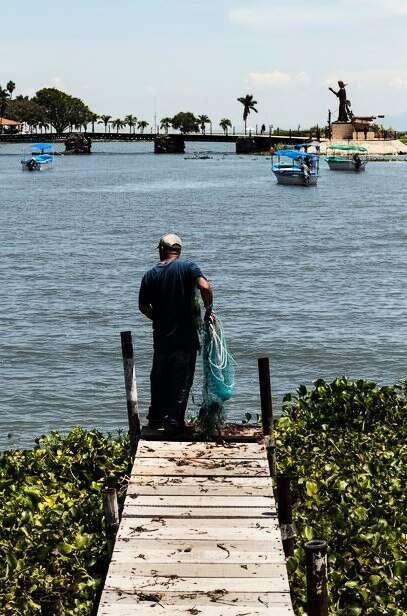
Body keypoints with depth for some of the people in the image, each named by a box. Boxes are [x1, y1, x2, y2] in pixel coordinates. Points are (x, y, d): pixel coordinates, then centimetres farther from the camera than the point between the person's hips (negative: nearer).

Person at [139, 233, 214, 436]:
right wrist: (208, 309, -9)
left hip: (161, 336, 3)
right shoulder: (188, 267, -7)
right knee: (181, 379, 5)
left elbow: (143, 306, 7)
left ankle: (156, 418, 29)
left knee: (159, 378, 20)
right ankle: (174, 423, 5)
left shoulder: (150, 275, 3)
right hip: (185, 335, -3)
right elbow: (205, 286, -24)